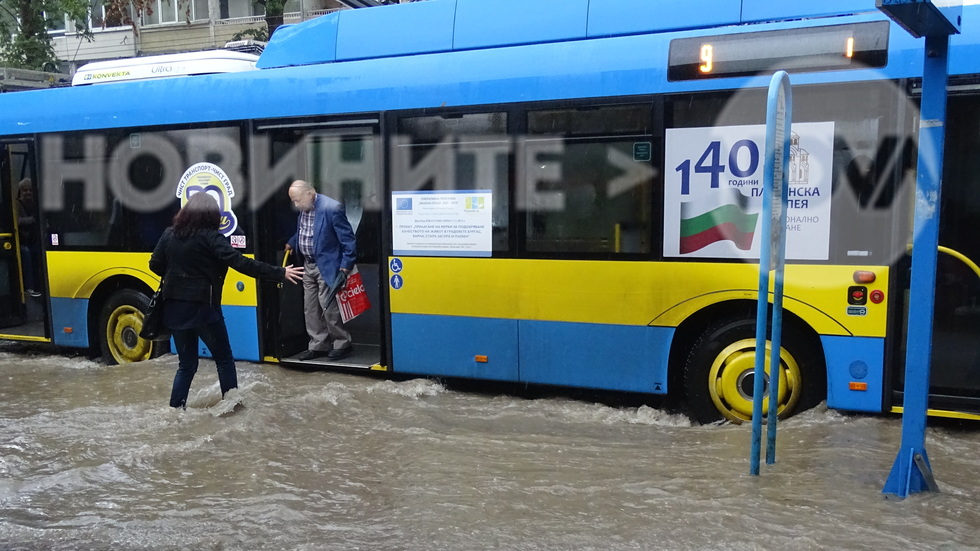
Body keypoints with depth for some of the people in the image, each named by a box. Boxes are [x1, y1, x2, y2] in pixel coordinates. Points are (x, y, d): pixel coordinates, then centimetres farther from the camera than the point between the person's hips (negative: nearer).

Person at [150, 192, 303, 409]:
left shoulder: (169, 234, 4)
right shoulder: (210, 237, -12)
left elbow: (155, 265, 9)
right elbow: (241, 263, -20)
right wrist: (280, 273, -19)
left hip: (174, 308, 5)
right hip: (202, 307, -5)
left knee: (186, 363, 16)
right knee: (224, 359, 12)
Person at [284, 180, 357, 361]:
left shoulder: (332, 208, -21)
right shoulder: (303, 208, 3)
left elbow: (348, 239, -18)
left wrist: (345, 266, -18)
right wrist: (291, 243, 6)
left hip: (326, 266, -8)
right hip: (308, 265, 8)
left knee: (329, 307, -3)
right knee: (310, 308, 11)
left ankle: (342, 344, 13)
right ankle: (318, 345, 22)